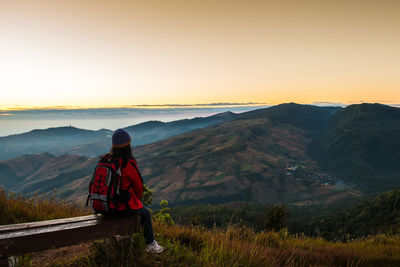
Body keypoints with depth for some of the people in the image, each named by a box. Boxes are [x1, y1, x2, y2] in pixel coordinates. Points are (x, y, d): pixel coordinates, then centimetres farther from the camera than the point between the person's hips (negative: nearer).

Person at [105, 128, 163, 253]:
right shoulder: (129, 163, -20)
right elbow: (138, 184, -10)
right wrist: (137, 198, 13)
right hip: (123, 204, -7)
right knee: (145, 213, 19)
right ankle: (150, 244, 32)